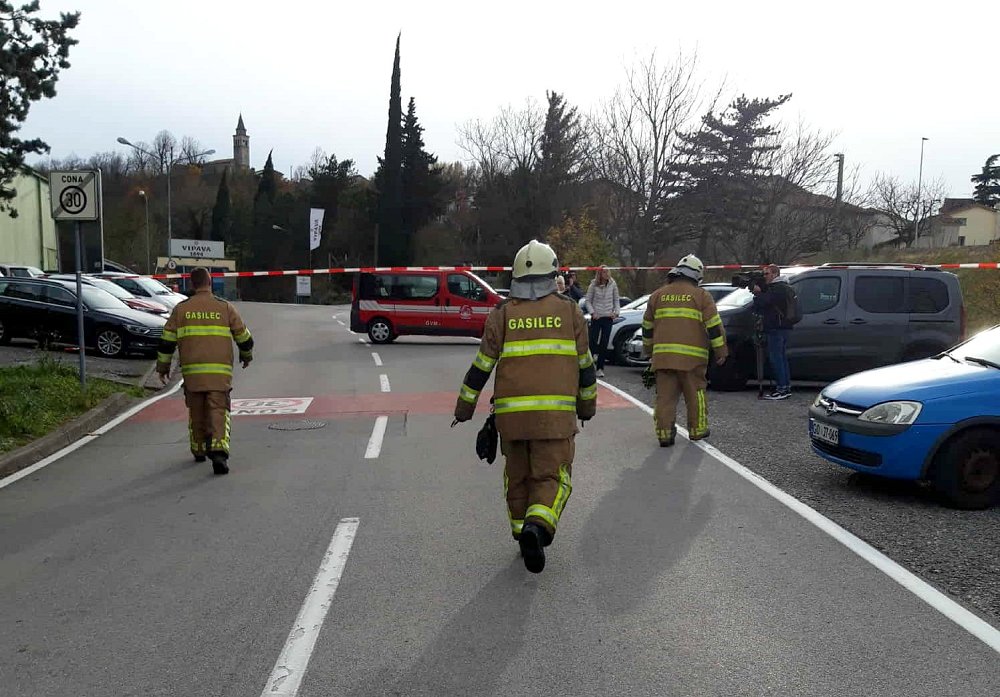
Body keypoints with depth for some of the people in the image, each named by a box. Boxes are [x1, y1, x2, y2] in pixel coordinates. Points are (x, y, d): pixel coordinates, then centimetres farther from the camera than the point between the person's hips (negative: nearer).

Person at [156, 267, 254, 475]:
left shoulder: (181, 309, 6)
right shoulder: (225, 308, 2)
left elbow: (167, 341, 7)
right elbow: (244, 338, 8)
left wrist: (163, 366, 18)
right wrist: (246, 355, 27)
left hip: (192, 371, 2)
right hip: (220, 372, -2)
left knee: (196, 412, 17)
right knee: (218, 411, -3)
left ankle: (199, 450, 30)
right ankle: (218, 451, -21)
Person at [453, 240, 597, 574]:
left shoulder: (502, 315, 4)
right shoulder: (569, 312, 4)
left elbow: (481, 366, 5)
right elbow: (584, 364, 11)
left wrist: (464, 406, 15)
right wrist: (587, 404, 24)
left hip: (510, 412, 2)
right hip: (555, 413, -1)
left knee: (518, 476, 17)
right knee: (552, 477, 2)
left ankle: (523, 534, 24)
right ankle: (537, 527, -22)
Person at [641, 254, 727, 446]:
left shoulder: (658, 295, 12)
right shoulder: (701, 295, 1)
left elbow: (647, 326, 19)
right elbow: (714, 326, -1)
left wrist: (648, 349, 30)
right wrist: (721, 351, 7)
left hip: (663, 356, 3)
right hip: (692, 357, -2)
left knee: (665, 396, 4)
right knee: (695, 394, 11)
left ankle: (664, 432, 1)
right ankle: (697, 429, 18)